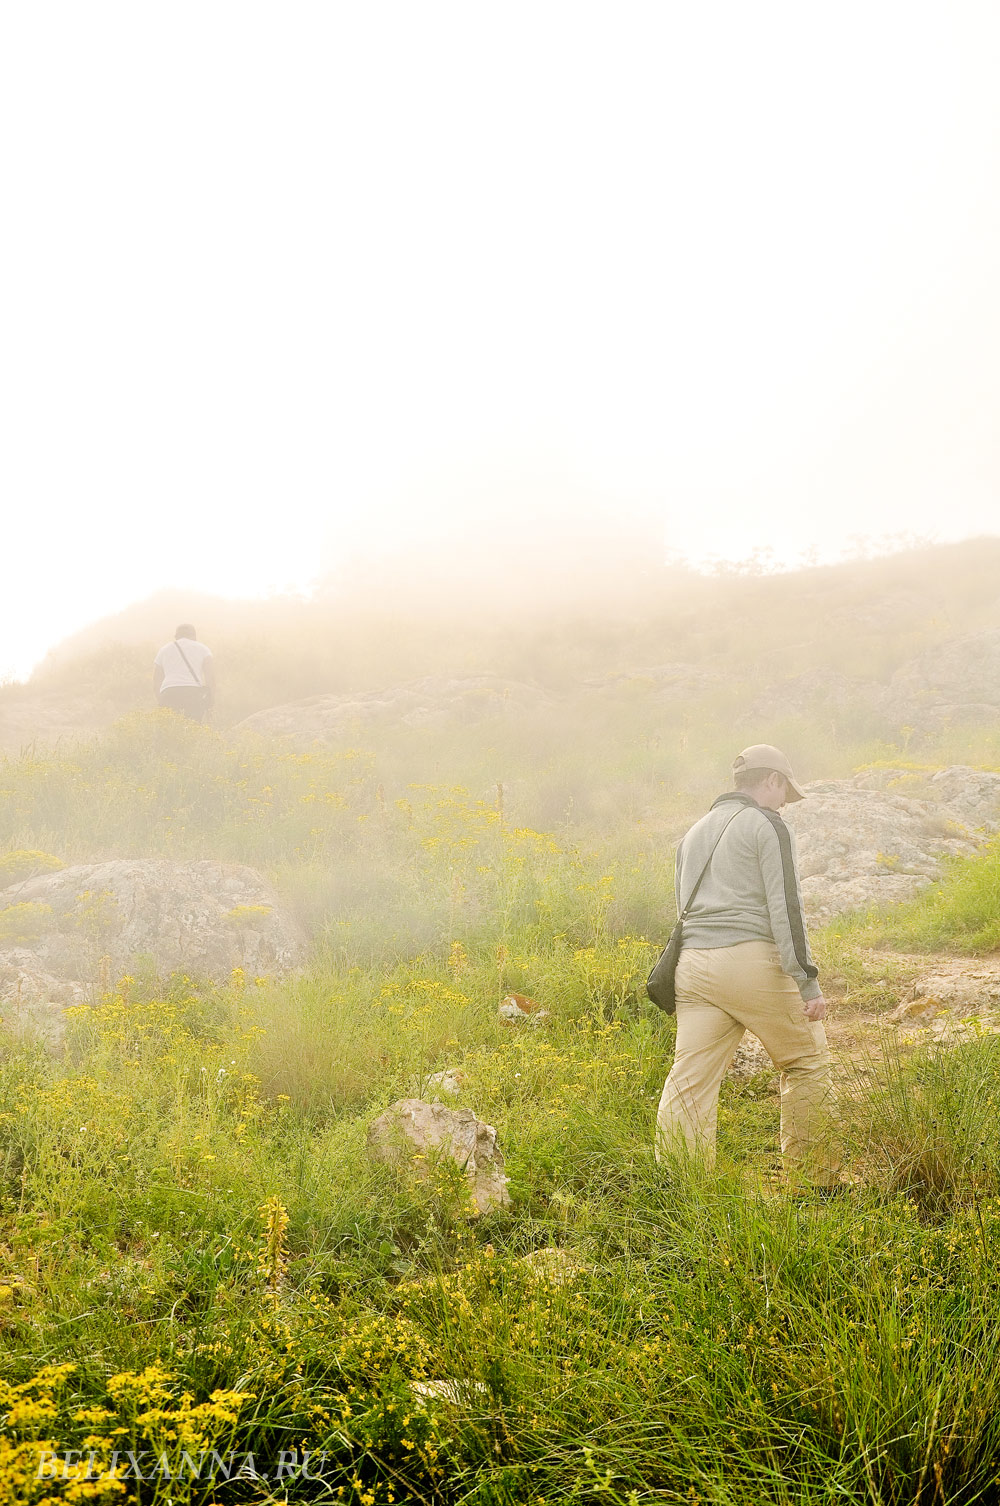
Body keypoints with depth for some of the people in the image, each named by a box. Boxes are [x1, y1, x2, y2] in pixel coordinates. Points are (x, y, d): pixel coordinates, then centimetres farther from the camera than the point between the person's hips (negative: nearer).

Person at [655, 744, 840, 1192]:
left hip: (692, 965, 6)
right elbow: (785, 907, -10)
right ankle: (814, 1183, 17)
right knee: (806, 1062, 11)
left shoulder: (694, 831, 22)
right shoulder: (767, 825, -1)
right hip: (752, 960, -6)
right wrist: (808, 982, -11)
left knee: (689, 1083, 2)